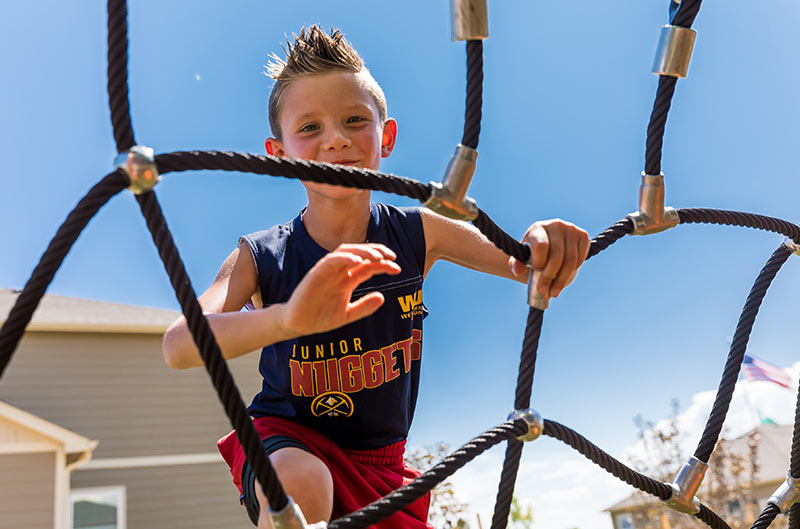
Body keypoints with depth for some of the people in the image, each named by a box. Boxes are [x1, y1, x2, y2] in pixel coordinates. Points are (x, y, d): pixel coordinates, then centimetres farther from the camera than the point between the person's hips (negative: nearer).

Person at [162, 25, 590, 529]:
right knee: (301, 483, -36)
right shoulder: (261, 258, -19)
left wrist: (547, 243, -43)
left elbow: (527, 263, -16)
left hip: (378, 463, 4)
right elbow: (180, 346, -35)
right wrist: (288, 318, -56)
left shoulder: (416, 233, -12)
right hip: (287, 435, -4)